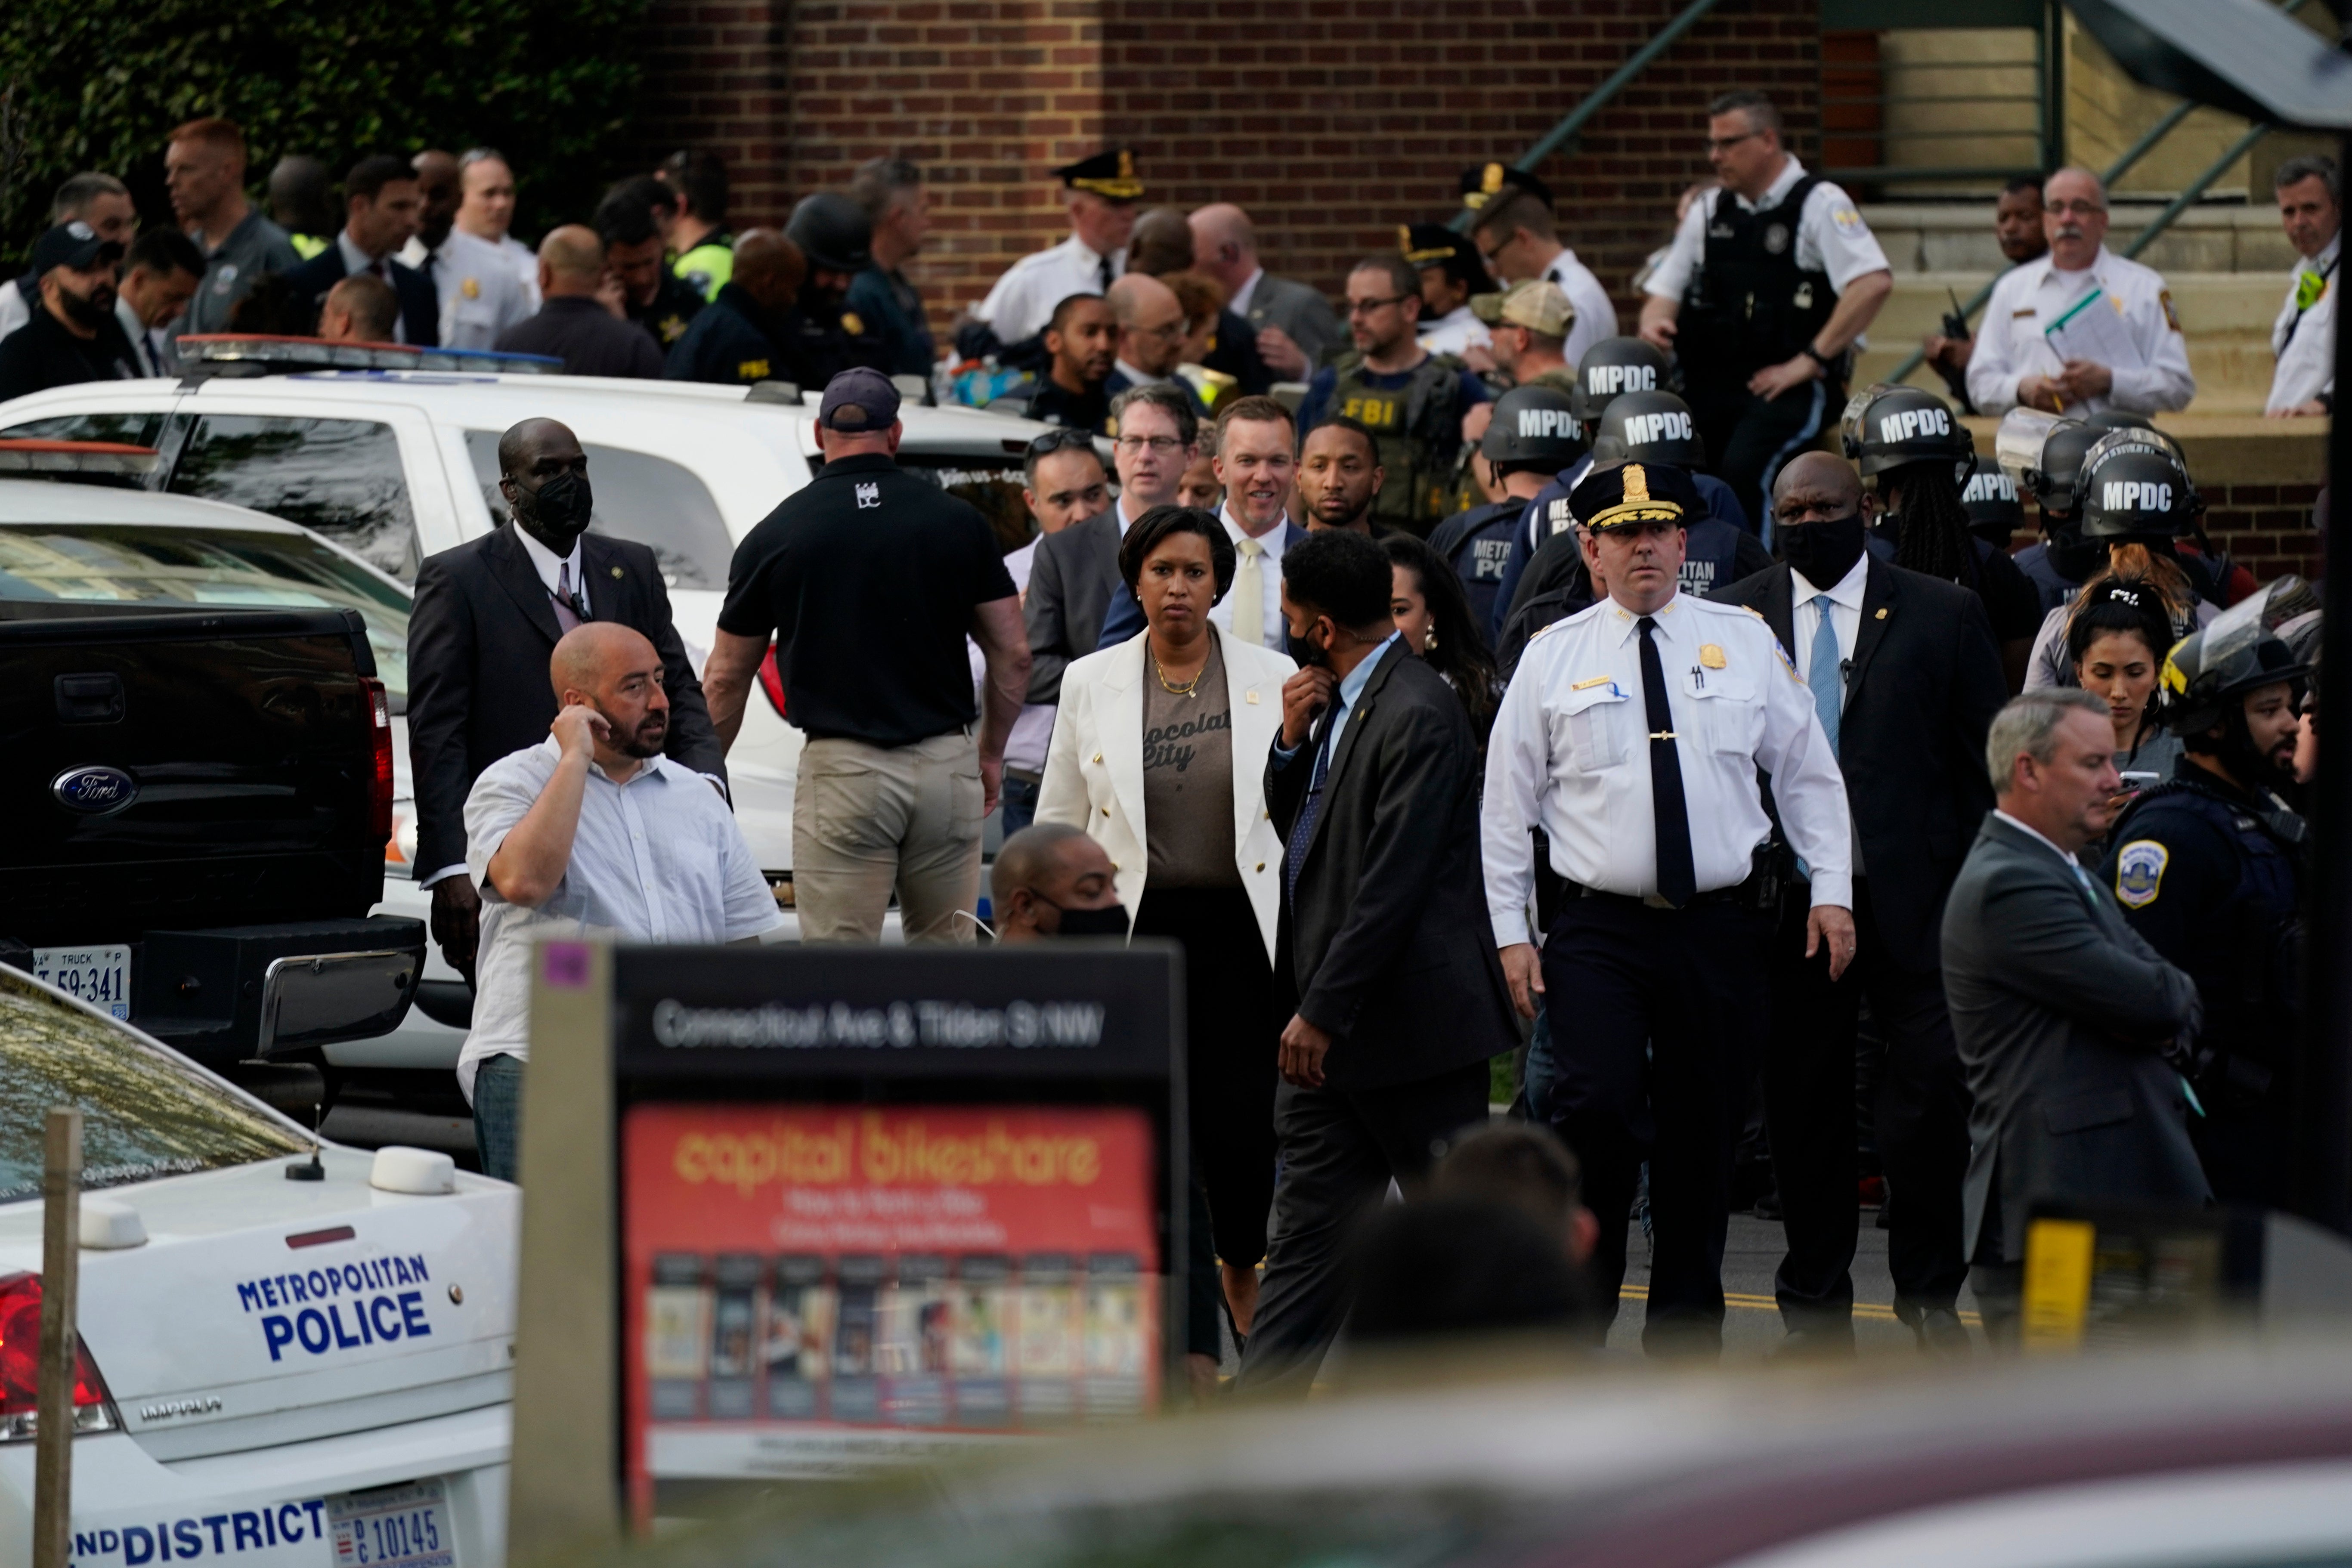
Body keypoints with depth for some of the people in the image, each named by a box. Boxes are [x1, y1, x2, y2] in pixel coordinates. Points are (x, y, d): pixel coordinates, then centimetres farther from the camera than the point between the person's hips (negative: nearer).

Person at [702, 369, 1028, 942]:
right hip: (946, 764, 2)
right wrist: (991, 754, 22)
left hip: (841, 767, -2)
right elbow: (1012, 656, 7)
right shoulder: (959, 523, 4)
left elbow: (728, 677, 8)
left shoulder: (777, 535, 1)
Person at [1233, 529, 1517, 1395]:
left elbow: (1393, 885, -22)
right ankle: (1263, 1398, 10)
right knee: (1312, 1210, 9)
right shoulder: (1343, 704, 11)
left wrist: (1322, 1012, -21)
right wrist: (1293, 740, 1)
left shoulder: (1418, 715, -19)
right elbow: (1296, 829, 20)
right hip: (1334, 1027, 9)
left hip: (1411, 1016, -9)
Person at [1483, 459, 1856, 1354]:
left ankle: (1685, 1339, 16)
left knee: (1704, 1134, 5)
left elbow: (1807, 773, 11)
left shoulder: (1745, 642, 7)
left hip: (1722, 927, 2)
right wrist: (1510, 933, 3)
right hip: (1600, 928, -2)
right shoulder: (1553, 657, 4)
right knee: (1599, 1105, -20)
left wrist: (1833, 891, 2)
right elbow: (1507, 801, 7)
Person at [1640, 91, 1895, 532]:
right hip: (1710, 387, 6)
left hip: (1790, 389, -6)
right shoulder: (1708, 211, 18)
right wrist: (1655, 323, -2)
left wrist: (1810, 361, -15)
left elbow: (1875, 282, -15)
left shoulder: (1819, 204, -3)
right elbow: (1665, 291, 24)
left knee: (1744, 468, -30)